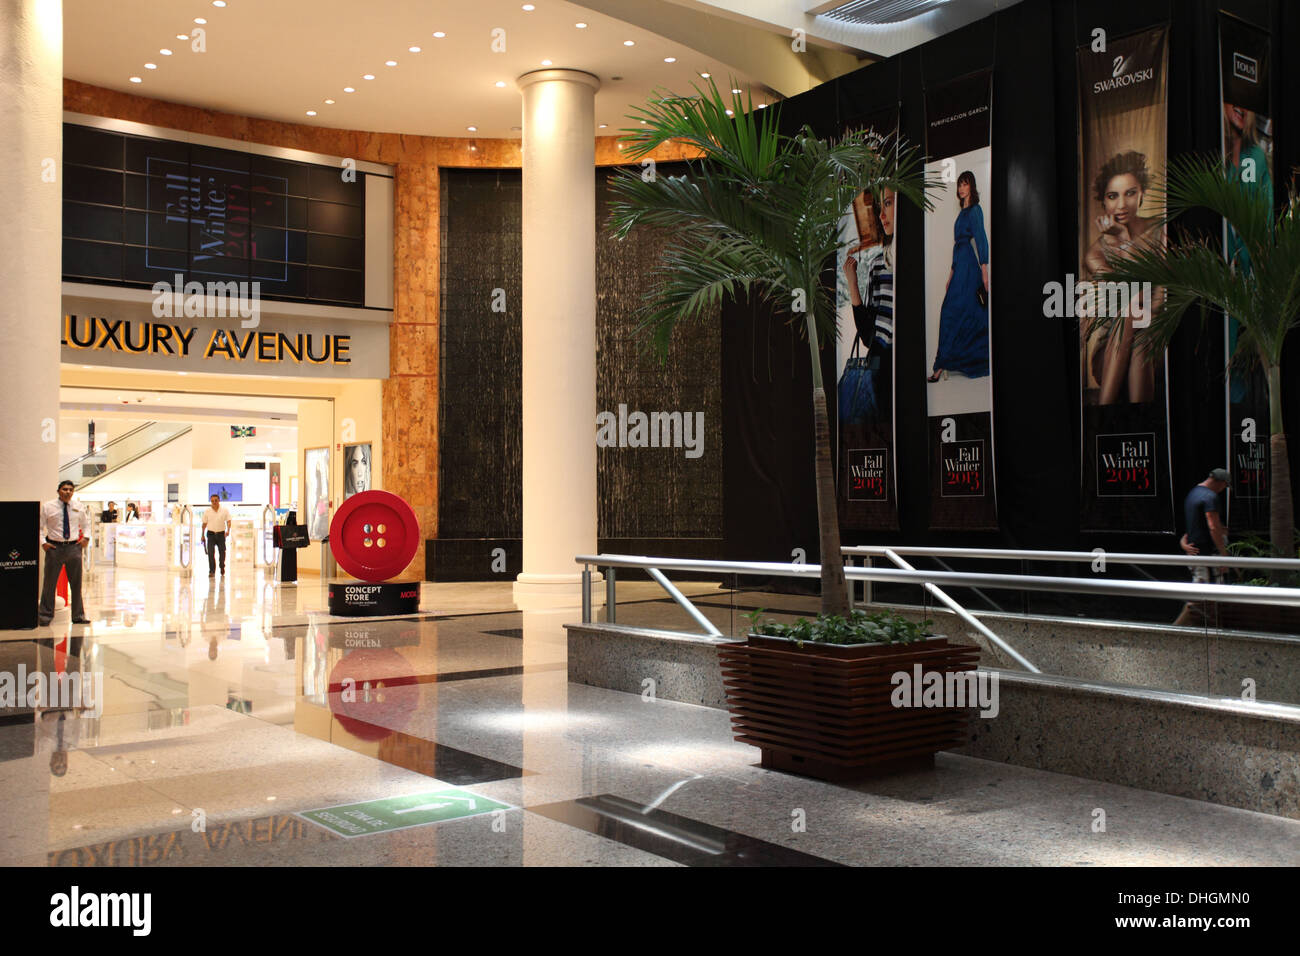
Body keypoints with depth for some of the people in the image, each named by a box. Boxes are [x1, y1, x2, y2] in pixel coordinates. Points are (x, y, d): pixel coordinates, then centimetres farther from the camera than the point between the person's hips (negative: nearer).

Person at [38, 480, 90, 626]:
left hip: (74, 547, 3)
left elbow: (86, 524, 21)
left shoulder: (78, 508, 9)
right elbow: (39, 527, 2)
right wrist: (43, 542, -10)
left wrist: (86, 537, 4)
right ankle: (45, 616, 11)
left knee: (76, 583, 8)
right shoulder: (48, 507, 0)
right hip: (54, 548, -3)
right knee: (50, 583, 1)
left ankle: (78, 615, 18)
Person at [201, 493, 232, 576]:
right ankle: (211, 571, -6)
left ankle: (222, 568, 30)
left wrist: (228, 530, -21)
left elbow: (228, 521, -4)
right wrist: (203, 535, 10)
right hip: (211, 534, 0)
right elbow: (204, 523, 8)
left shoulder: (225, 510, -3)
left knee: (222, 552, 8)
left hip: (221, 534, 0)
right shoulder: (207, 511, 0)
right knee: (211, 553, -9)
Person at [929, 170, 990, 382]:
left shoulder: (974, 210, -6)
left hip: (968, 265, -9)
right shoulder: (964, 212, 20)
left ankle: (942, 366, -11)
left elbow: (981, 239, -14)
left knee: (951, 312, -11)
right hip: (960, 265, 9)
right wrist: (951, 274, 22)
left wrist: (984, 268, -21)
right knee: (972, 316, 8)